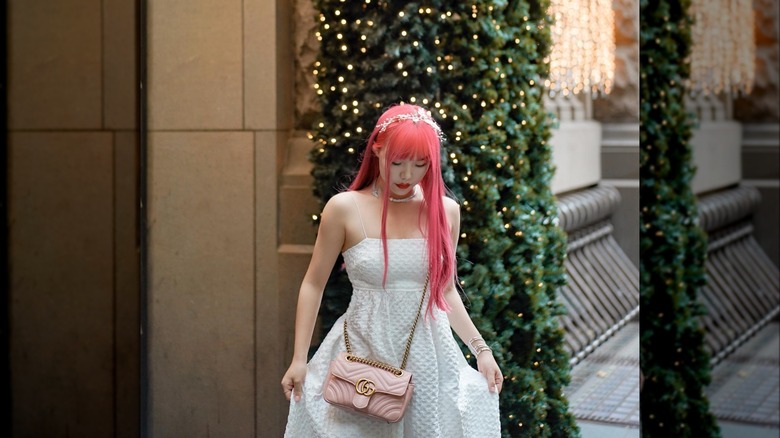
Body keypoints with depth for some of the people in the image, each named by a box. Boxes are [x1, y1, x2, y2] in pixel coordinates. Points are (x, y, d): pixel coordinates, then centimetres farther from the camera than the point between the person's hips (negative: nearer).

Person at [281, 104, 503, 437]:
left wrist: (480, 348, 6)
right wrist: (299, 359, -2)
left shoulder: (444, 210, 1)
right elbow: (313, 285, 0)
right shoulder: (345, 209, -8)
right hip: (363, 353, -2)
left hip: (428, 356, 2)